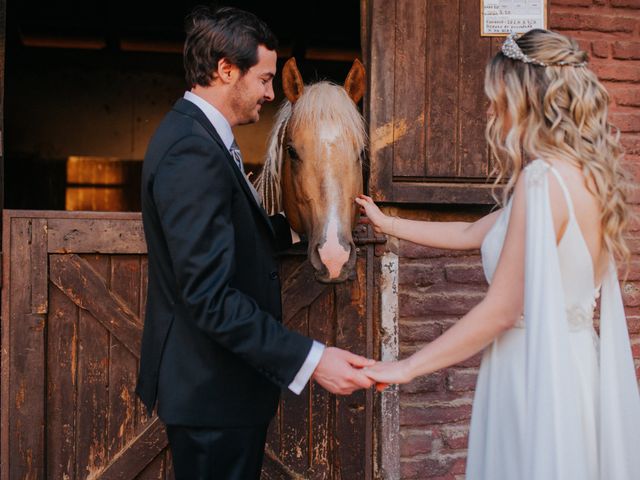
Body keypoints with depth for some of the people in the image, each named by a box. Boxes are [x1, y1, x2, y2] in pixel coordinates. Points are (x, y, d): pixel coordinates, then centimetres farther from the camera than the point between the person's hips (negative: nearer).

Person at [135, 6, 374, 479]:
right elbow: (210, 294, -29)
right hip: (213, 388, -10)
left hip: (214, 378, 10)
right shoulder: (193, 152, -24)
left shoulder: (195, 132, 8)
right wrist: (311, 359, -30)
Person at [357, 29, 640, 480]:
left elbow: (502, 310, -20)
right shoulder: (583, 172, 8)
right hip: (573, 361, 9)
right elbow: (471, 234, 16)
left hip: (534, 368, -9)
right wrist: (386, 222, 25)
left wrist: (406, 367, -14)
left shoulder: (542, 178, -20)